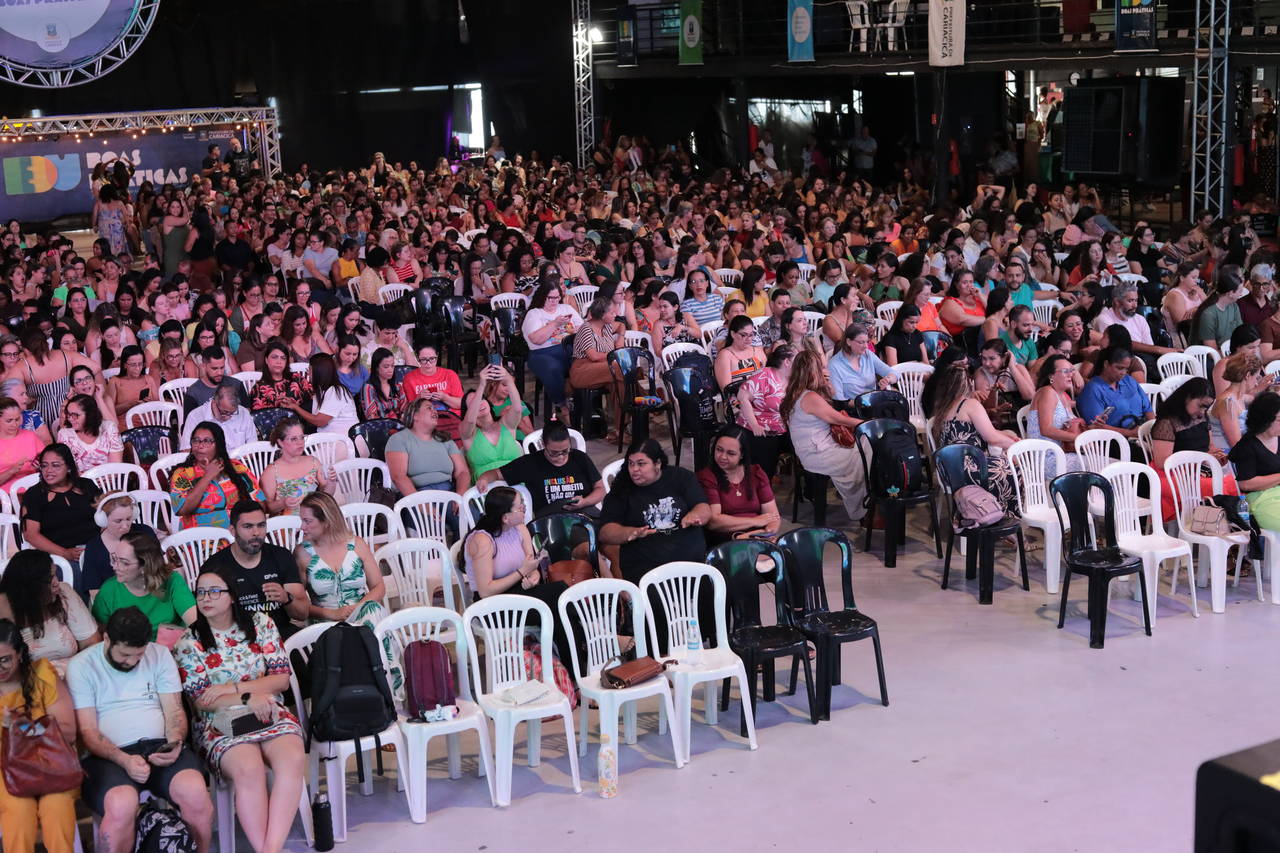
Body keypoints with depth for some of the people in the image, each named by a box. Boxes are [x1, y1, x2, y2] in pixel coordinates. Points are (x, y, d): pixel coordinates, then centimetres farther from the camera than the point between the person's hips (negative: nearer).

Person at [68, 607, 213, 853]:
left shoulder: (160, 655, 15)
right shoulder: (82, 666, 5)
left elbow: (174, 711, 12)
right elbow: (88, 731, -2)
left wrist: (175, 743, -11)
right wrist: (124, 760, -19)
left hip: (159, 748, 3)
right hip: (108, 756, -3)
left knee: (195, 791, -30)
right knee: (122, 804, -37)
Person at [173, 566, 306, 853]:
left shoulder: (261, 624, 10)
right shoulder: (188, 641, 5)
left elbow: (282, 678, 4)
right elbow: (200, 699, -2)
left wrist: (232, 687, -8)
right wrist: (249, 698, -15)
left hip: (270, 714, 2)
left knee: (293, 760, -32)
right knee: (249, 769, -35)